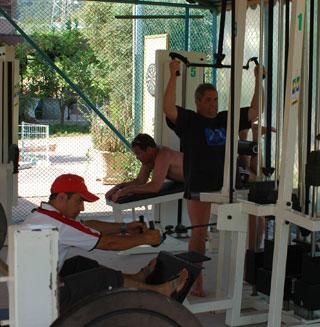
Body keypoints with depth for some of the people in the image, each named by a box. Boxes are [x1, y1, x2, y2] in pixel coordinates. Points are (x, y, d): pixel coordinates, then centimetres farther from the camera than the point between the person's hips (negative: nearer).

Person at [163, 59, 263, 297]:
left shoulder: (226, 120, 13)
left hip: (225, 184, 5)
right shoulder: (189, 121, 0)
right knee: (199, 234, -5)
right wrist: (174, 75, -20)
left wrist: (259, 80, 9)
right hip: (199, 186, -4)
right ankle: (196, 283, 5)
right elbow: (168, 108, -17)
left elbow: (254, 111, 15)